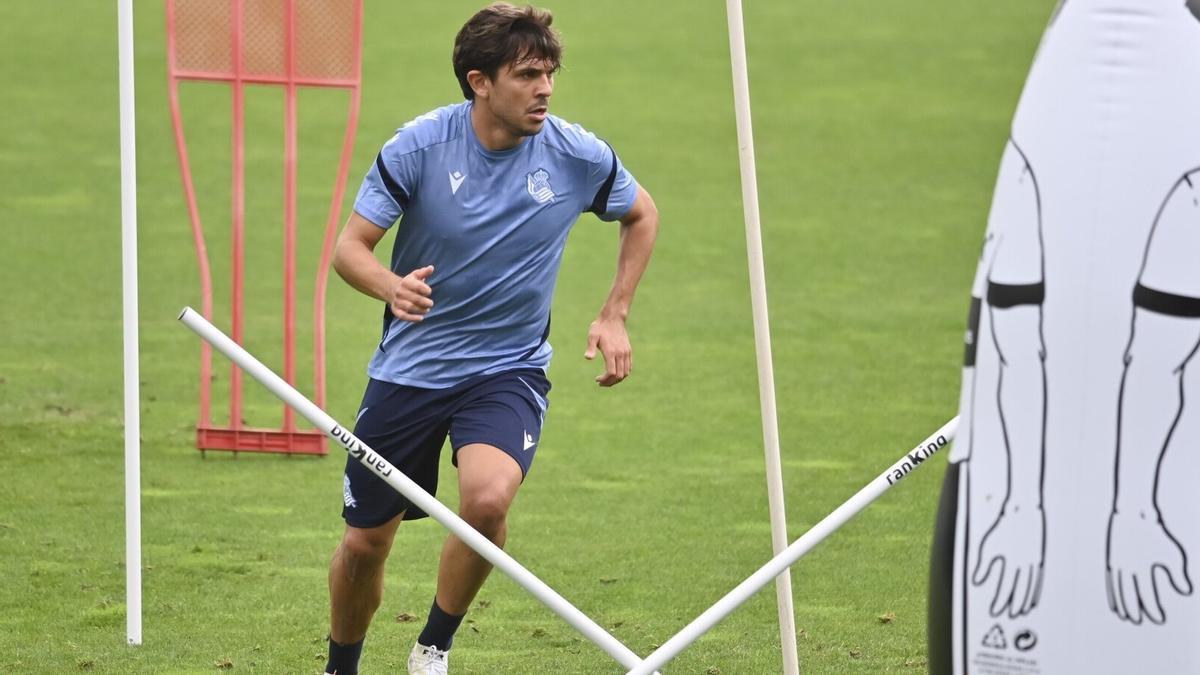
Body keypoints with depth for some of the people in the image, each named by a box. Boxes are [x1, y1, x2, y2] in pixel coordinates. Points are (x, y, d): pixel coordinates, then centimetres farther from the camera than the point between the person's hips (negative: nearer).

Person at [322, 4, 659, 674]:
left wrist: (615, 316, 3)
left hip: (509, 368, 0)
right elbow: (350, 247, -11)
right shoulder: (419, 147, -15)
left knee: (487, 500, -30)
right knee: (365, 543, 6)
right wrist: (392, 286, -33)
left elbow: (643, 214, 11)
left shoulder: (578, 155, -10)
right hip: (410, 365, 0)